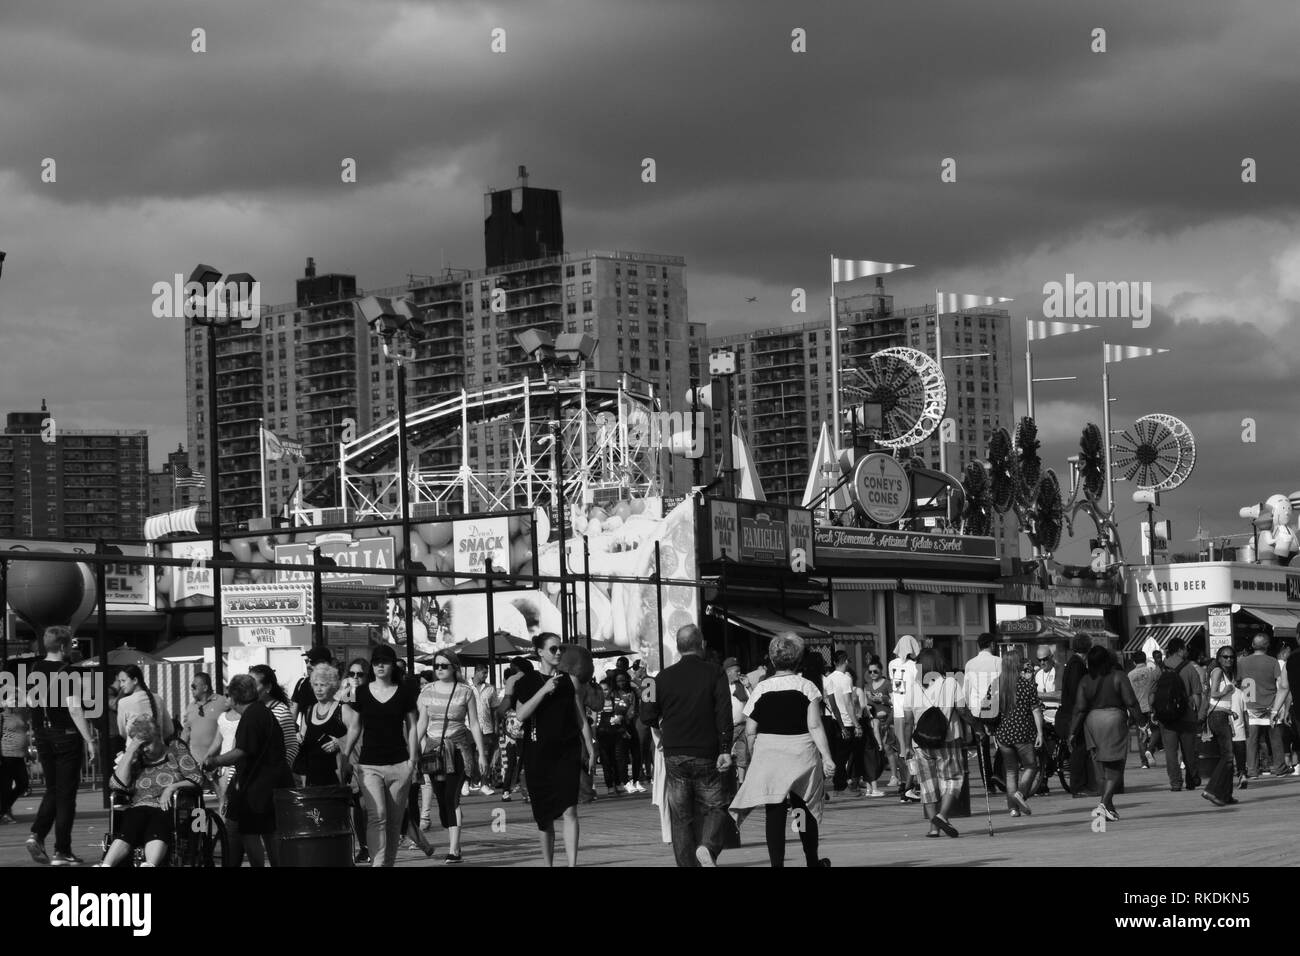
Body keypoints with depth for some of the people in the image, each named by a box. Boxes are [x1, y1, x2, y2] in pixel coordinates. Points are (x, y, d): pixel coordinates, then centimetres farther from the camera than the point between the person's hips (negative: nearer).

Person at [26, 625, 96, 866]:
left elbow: (30, 707, 12)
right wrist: (89, 740, -15)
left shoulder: (34, 671, 6)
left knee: (52, 790, 18)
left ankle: (37, 835, -1)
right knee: (66, 794, 1)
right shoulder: (67, 672, -15)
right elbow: (74, 709, -19)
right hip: (66, 736, -6)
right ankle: (62, 852, 2)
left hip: (42, 736, 6)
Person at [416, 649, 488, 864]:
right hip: (434, 749, 3)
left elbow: (474, 724, 3)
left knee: (452, 798, -13)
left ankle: (454, 850, -14)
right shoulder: (427, 692, 6)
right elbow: (421, 723, 10)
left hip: (458, 749, -3)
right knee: (441, 800, 3)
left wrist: (481, 753, 1)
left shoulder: (465, 692, -1)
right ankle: (454, 845, 16)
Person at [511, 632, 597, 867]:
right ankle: (547, 863, 20)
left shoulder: (569, 680, 6)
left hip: (568, 752, 0)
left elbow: (581, 719, 10)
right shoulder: (528, 680, 2)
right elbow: (520, 714, -11)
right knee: (544, 815, 8)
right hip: (538, 753, 0)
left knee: (569, 810, -13)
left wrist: (591, 750, 8)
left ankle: (572, 864, -18)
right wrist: (544, 690, -17)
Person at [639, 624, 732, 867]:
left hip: (674, 754, 2)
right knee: (713, 808, 8)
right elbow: (724, 715, -11)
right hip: (706, 755, -2)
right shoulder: (715, 674, -3)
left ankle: (687, 862, 5)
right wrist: (725, 750, -12)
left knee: (681, 816, 8)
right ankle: (708, 846, -18)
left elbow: (648, 716, 7)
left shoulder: (664, 677, 2)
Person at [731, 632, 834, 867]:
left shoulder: (761, 689, 0)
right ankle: (812, 861, 27)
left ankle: (777, 863, -8)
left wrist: (754, 758, 15)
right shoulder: (806, 687, -4)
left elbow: (750, 731, 1)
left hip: (767, 752, 0)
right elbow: (815, 726, -11)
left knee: (774, 813, -1)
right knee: (806, 808, 15)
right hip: (801, 754, 0)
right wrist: (827, 757, -11)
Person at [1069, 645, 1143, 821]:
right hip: (1114, 719, -4)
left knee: (1105, 767, 16)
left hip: (1092, 721, 4)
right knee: (1115, 767, -1)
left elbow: (1079, 708, 0)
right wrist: (1138, 719, 3)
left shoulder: (1085, 680, 1)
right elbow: (1130, 701, -8)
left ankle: (1109, 806, 16)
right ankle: (1104, 803, -18)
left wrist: (1073, 731, 3)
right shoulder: (1118, 677, -8)